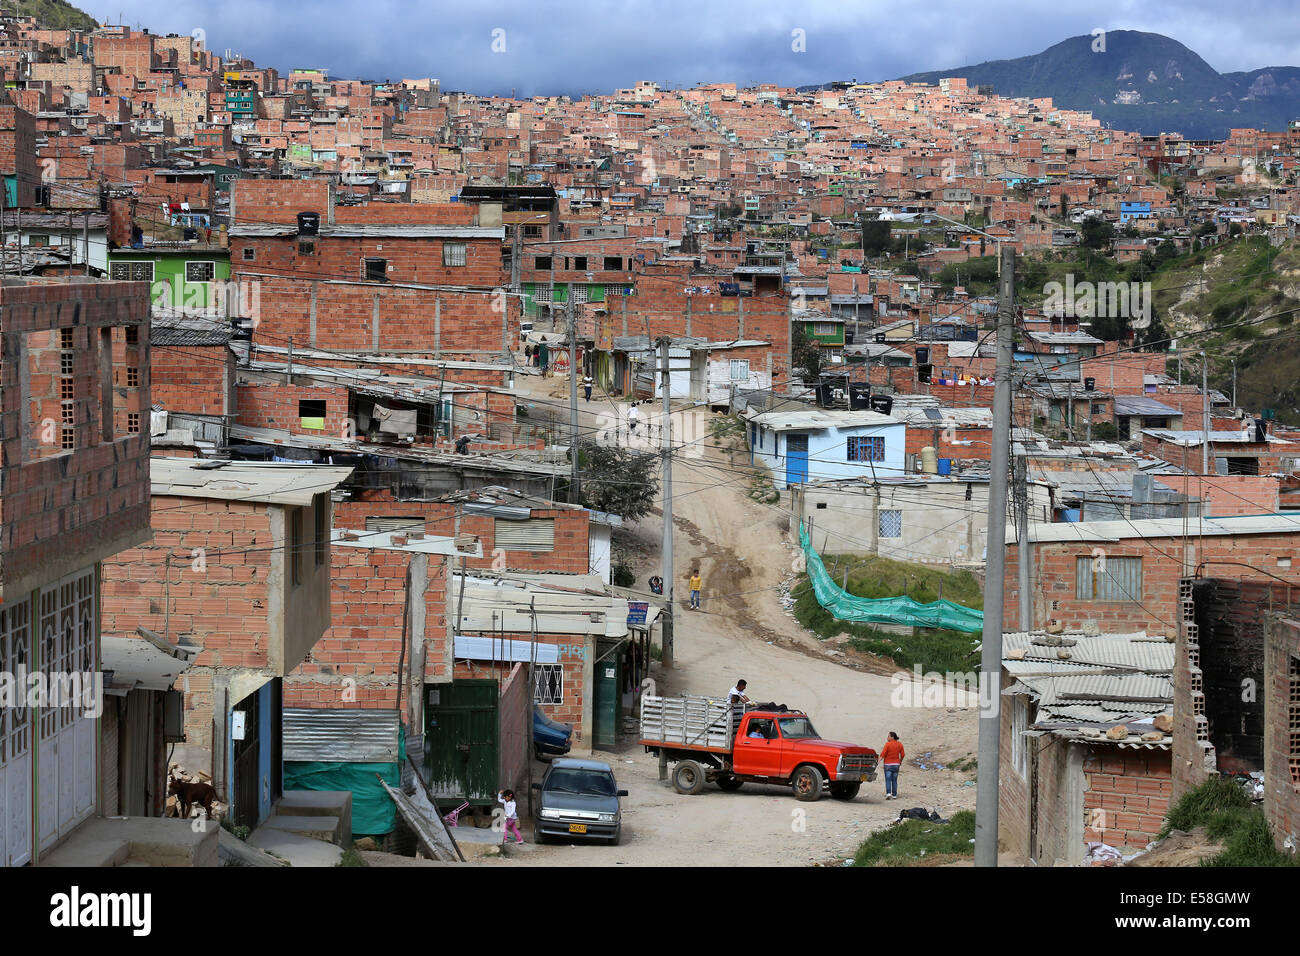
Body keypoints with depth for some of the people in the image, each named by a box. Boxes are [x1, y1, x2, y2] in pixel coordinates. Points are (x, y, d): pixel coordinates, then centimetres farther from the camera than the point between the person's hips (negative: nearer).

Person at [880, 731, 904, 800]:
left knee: (888, 780, -4)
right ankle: (894, 795, 11)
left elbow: (883, 754, -15)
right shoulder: (899, 744, 2)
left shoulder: (887, 744, -11)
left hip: (888, 764, -4)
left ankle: (888, 793, -19)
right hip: (896, 764, 4)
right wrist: (900, 761, 22)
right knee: (894, 780, 11)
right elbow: (902, 755, 6)